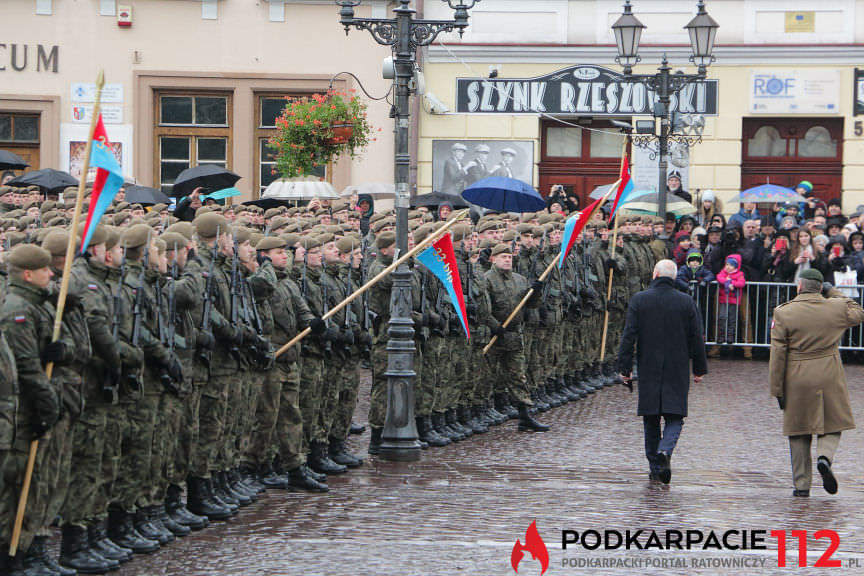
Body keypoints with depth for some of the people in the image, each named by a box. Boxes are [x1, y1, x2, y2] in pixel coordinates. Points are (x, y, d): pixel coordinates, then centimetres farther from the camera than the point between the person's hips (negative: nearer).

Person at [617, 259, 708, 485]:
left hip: (648, 371, 1)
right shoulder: (686, 302, -2)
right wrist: (699, 369, 11)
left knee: (651, 419, 11)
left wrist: (624, 367, 1)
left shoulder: (639, 300, -3)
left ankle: (655, 467, 14)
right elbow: (696, 338, 2)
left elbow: (629, 336, -5)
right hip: (677, 372, 0)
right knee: (674, 417, 4)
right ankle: (664, 451, -23)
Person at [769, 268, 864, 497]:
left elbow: (777, 355, -7)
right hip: (829, 380, 1)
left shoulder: (783, 313, -7)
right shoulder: (836, 308, -2)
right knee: (832, 427, 13)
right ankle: (825, 457, -17)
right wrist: (834, 293, 24)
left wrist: (777, 389, -2)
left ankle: (801, 484, 9)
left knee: (799, 434, 9)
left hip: (797, 381, -1)